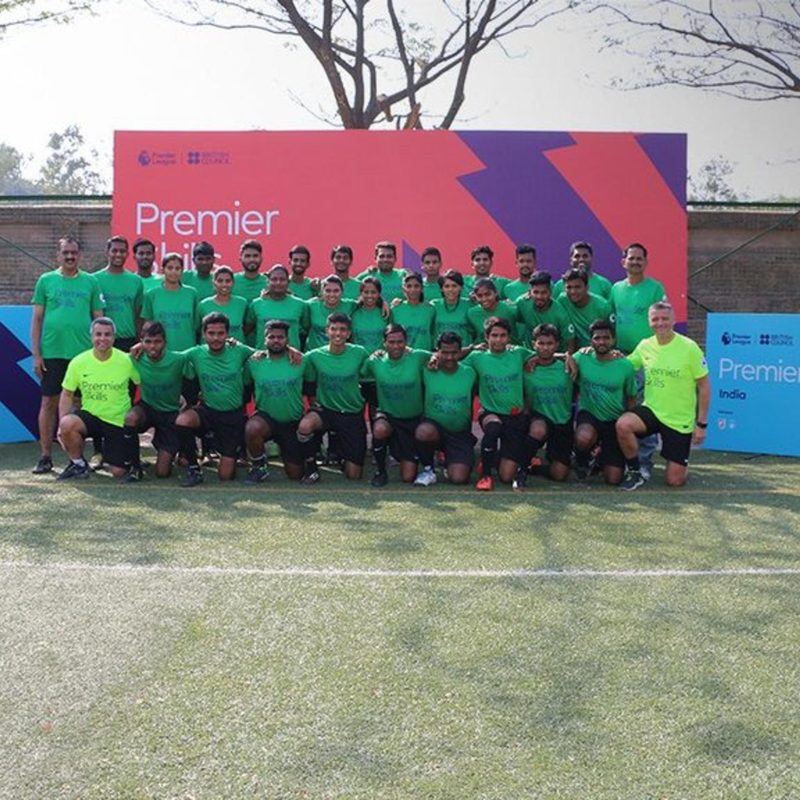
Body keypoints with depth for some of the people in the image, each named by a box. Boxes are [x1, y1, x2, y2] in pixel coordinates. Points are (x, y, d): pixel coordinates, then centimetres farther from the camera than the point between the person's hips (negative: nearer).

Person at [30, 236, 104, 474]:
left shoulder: (91, 282, 6)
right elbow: (37, 319, 6)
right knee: (49, 402, 2)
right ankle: (45, 456, 10)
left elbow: (99, 319, 8)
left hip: (83, 353, 0)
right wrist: (36, 354, -1)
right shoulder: (46, 281, 5)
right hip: (51, 353, 0)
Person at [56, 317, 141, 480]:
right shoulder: (78, 362, -7)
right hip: (90, 416, 1)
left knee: (119, 473, -5)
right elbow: (67, 394, -1)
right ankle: (79, 465, -5)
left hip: (119, 422, -1)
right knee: (67, 424, -33)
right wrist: (62, 424, -11)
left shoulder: (126, 361, -10)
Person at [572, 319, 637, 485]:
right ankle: (582, 462, -1)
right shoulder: (582, 358, -7)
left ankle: (602, 460, 33)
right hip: (589, 415, -1)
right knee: (584, 438, -39)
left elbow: (631, 399, 4)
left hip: (615, 422, 1)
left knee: (613, 479, -5)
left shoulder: (625, 365, -6)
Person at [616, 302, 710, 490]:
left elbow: (704, 386, -7)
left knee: (675, 480, -1)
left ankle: (683, 463, 37)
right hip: (651, 410, 2)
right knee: (623, 424, -31)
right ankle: (634, 473, -8)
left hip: (680, 420, -2)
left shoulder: (689, 348, -11)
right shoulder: (645, 346, -1)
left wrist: (701, 424, -8)